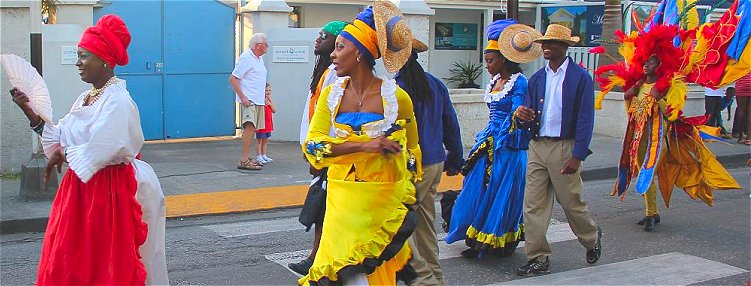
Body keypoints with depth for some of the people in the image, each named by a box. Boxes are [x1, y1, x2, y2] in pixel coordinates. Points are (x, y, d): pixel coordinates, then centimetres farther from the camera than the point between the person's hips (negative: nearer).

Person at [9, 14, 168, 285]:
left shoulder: (118, 101, -17)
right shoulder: (85, 98, 11)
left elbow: (103, 150, -26)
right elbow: (59, 137, 9)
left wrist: (63, 155, -11)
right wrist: (28, 109, 3)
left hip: (108, 191, -9)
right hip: (80, 188, 9)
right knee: (70, 263, 13)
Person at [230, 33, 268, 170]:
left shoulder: (259, 58, 18)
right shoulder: (246, 58, -10)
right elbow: (233, 79, -14)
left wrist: (263, 97, 21)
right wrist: (242, 97, -19)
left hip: (258, 101, 9)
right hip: (248, 100, -9)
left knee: (252, 129, 10)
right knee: (249, 127, -19)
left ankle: (247, 158, 16)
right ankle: (244, 160, -22)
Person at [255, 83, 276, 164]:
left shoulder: (269, 101, 12)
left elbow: (274, 110, 5)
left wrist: (270, 103, -7)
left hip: (268, 124, 8)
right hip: (261, 124, -8)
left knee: (265, 141, 15)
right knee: (259, 140, 0)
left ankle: (264, 156, 24)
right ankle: (258, 157, 4)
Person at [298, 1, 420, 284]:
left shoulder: (397, 97, -6)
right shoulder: (331, 95, 0)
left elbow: (411, 150, 7)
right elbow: (312, 144, -10)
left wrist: (408, 202, 5)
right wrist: (363, 146, -22)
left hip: (385, 198, -2)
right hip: (344, 198, 2)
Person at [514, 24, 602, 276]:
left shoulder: (581, 77, -2)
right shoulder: (536, 79, 13)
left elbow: (585, 119, -7)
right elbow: (528, 119, 12)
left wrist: (577, 156, -15)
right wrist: (522, 115, -14)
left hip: (564, 147, -4)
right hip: (537, 147, 5)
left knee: (572, 202, 6)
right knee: (533, 205, 0)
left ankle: (592, 238, 34)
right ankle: (538, 258, 8)